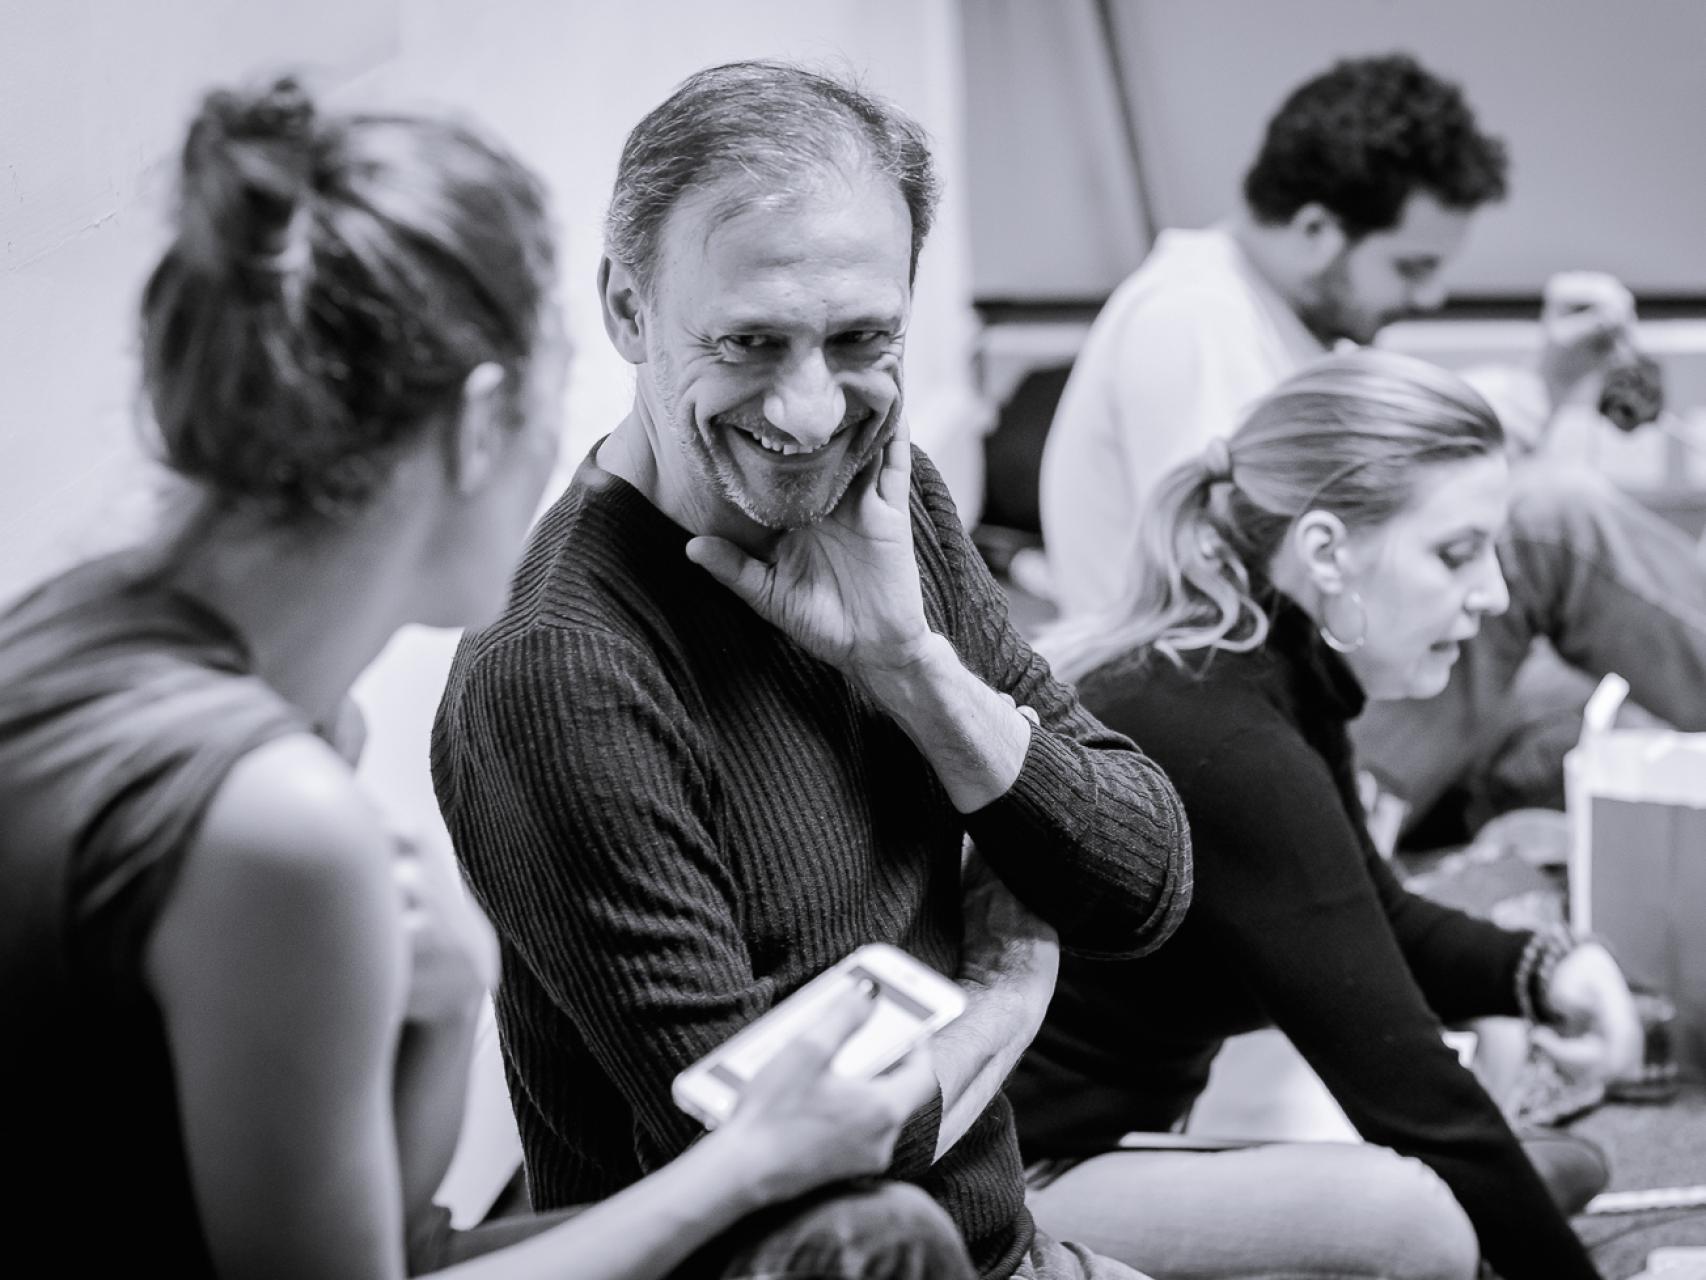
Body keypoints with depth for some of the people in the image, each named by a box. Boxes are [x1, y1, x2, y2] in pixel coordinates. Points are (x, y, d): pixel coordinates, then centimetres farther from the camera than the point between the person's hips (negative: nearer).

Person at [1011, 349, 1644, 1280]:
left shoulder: (1274, 681, 3)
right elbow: (1410, 1095, -24)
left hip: (1112, 1134, 10)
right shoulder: (1222, 746, -25)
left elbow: (1373, 925, 17)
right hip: (1000, 1198, -10)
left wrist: (1537, 970, -2)